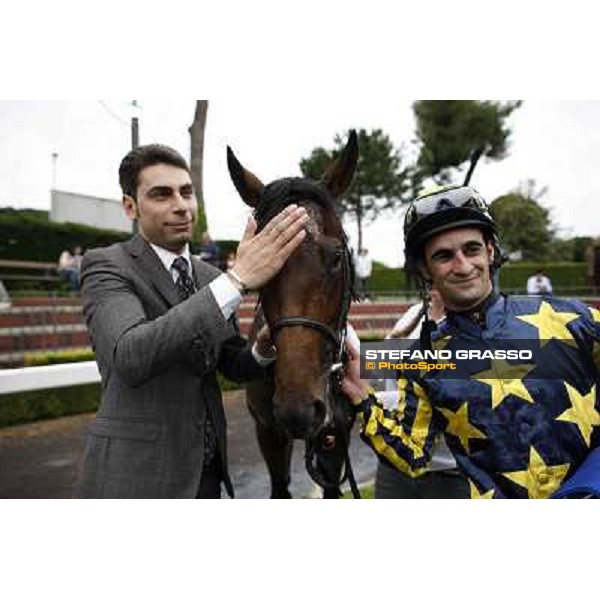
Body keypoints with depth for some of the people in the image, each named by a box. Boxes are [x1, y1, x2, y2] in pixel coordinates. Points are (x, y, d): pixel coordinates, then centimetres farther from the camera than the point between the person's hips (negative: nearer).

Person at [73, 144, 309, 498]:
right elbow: (130, 356, -31)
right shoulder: (106, 266, -12)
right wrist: (238, 279, -36)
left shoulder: (211, 278, 7)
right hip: (135, 475, -6)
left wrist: (263, 349, -13)